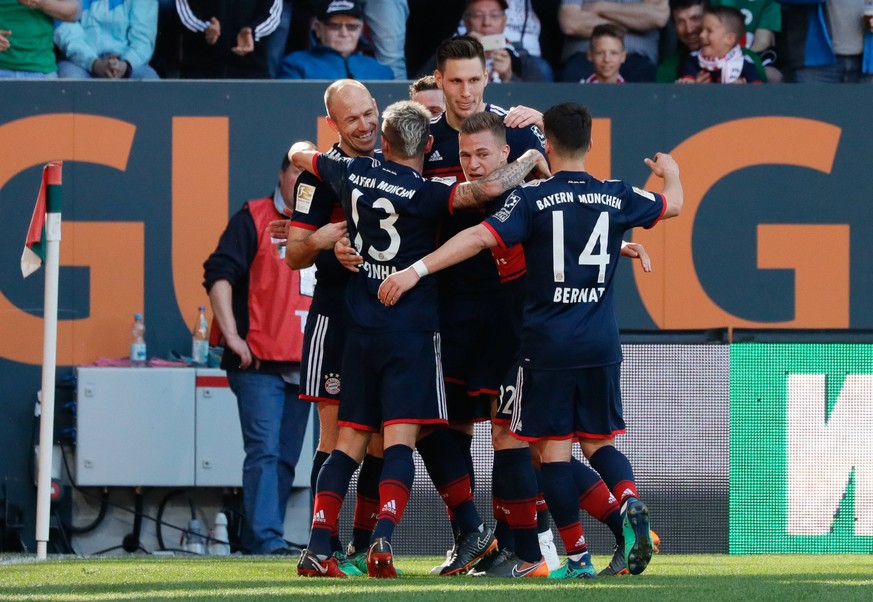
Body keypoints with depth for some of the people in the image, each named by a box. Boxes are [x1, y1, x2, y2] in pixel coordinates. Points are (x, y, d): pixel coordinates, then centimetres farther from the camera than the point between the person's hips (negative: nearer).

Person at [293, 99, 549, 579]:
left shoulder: (352, 173, 4)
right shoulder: (423, 194, -13)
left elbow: (300, 155, 24)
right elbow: (488, 188, -27)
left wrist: (310, 152, 49)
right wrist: (532, 159, -9)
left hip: (360, 331, 5)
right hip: (411, 331, -5)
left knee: (351, 442, 7)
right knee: (400, 438, -8)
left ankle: (317, 547, -1)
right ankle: (383, 538, -24)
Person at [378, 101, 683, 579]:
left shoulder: (532, 198, -6)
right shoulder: (617, 197, 5)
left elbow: (481, 237, -18)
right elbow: (673, 205, 23)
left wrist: (417, 270, -17)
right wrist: (671, 173, 46)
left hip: (547, 346, -3)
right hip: (600, 346, 3)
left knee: (553, 450, 3)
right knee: (599, 442, 14)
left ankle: (577, 557, 1)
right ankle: (630, 503, -15)